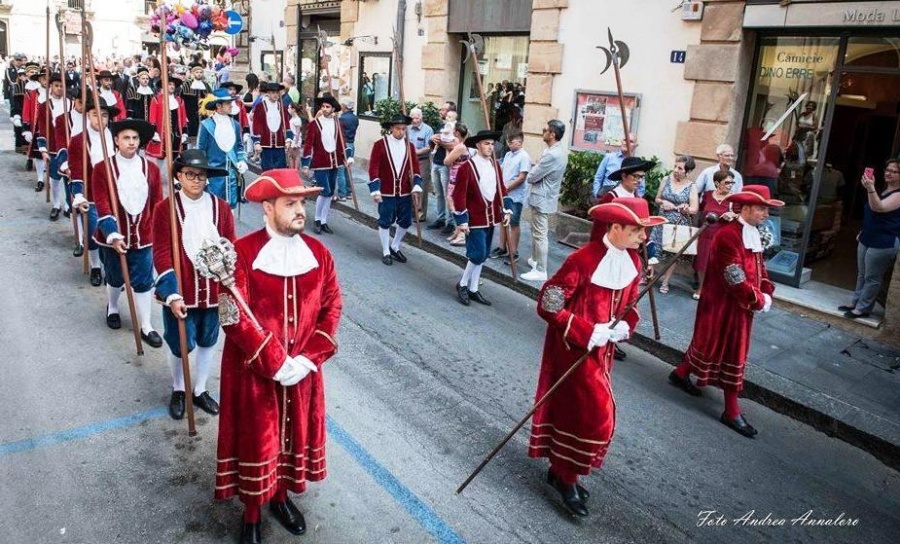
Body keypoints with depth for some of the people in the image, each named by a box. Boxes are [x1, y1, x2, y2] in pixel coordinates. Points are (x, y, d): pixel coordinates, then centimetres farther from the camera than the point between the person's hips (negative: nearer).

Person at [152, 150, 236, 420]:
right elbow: (161, 254, -11)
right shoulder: (165, 208, -8)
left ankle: (199, 390, 36)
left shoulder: (221, 207, -1)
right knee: (180, 345, 9)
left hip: (214, 290, 3)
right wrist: (172, 294, -17)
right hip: (180, 292, -3)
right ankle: (178, 390, 35)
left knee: (207, 342, 16)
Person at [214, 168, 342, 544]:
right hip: (253, 373, -4)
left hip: (303, 369, 4)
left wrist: (309, 359, -11)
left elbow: (331, 308, 0)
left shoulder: (318, 253, -3)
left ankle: (281, 497, 46)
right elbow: (234, 319, -19)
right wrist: (277, 364, -20)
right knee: (255, 441, 12)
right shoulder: (242, 254, -17)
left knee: (294, 434, 20)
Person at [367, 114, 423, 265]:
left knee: (406, 221, 10)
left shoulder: (410, 146, 5)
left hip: (405, 192, 4)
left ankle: (395, 247, 31)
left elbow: (415, 167, 8)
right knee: (385, 222, 6)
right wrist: (375, 190, -14)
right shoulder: (380, 144, -7)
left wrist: (417, 185, -4)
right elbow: (373, 168, -9)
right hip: (386, 192, -4)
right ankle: (386, 252, 21)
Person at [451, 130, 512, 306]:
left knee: (483, 256, 12)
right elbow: (459, 195, -14)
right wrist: (462, 220, -15)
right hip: (475, 219, -7)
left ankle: (473, 289, 24)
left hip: (490, 218, 7)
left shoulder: (495, 166, 8)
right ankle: (463, 285, 14)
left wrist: (506, 210, 8)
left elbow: (501, 189, 16)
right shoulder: (466, 167, -13)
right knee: (478, 255, -9)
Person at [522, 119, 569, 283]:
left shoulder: (552, 155, -27)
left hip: (542, 199, -10)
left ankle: (541, 271, 3)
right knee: (536, 231, 22)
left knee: (540, 235, -4)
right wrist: (536, 169, 0)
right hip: (544, 197, 10)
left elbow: (531, 177, -19)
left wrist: (532, 172, 2)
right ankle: (535, 259, 37)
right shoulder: (560, 150, 7)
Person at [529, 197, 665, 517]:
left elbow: (628, 303, 13)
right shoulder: (584, 260, -24)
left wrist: (624, 326, -8)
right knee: (595, 415, -2)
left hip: (602, 349, 7)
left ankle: (560, 469, 36)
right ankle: (567, 477, 19)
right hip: (574, 348, -7)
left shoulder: (633, 261, 0)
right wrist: (588, 333, -25)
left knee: (573, 409, 18)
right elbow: (548, 306, -23)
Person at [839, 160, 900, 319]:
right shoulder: (884, 191, 15)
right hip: (867, 240, 10)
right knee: (862, 275, 16)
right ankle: (856, 302, 26)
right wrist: (863, 231, 24)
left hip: (884, 244, -10)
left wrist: (870, 189, -46)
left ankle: (863, 308, 6)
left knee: (872, 278, -1)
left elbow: (879, 208, -33)